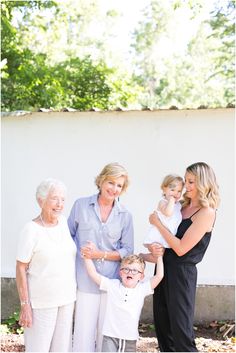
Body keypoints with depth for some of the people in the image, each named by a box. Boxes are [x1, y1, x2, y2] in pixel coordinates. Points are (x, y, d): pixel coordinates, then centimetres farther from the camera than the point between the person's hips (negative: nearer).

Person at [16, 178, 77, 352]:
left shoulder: (64, 222, 3)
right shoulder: (32, 229, -14)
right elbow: (21, 268, -11)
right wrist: (25, 304, -13)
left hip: (67, 298, 6)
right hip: (42, 302, -5)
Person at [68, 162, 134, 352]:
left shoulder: (125, 215, 3)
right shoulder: (81, 205, 1)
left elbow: (127, 251, 3)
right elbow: (69, 236, 10)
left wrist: (100, 254, -10)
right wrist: (80, 253, -4)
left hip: (112, 281, 1)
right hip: (85, 280, -1)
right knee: (84, 331, -1)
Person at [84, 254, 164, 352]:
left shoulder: (142, 289, 0)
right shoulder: (112, 285, -2)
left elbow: (159, 276, -6)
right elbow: (93, 274, -5)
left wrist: (159, 257, -5)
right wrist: (87, 257, -12)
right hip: (110, 336, -1)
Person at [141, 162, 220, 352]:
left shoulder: (206, 212, -13)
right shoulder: (183, 206, 9)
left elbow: (181, 248, -18)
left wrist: (158, 223, -11)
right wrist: (152, 246, -8)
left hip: (181, 272, -8)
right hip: (164, 267, 8)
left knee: (181, 331, -1)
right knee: (162, 325, 14)